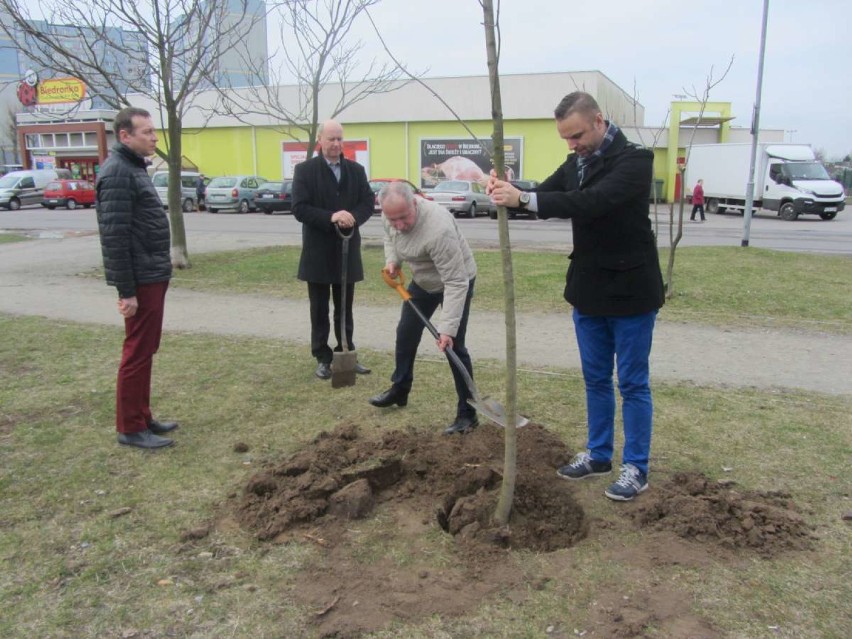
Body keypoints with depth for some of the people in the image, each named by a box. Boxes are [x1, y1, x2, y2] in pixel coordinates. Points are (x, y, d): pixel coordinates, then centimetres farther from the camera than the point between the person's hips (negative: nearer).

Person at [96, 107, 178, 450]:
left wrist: (158, 273, 17)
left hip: (153, 276, 10)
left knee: (146, 350, 15)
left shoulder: (134, 166, 15)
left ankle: (142, 417, 25)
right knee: (137, 352, -2)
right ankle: (130, 427, 8)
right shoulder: (117, 173, -16)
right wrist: (126, 290, -22)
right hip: (140, 281, -10)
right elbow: (115, 237, -21)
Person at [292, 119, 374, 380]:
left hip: (347, 250, 3)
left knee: (345, 308, 13)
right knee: (320, 310, 7)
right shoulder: (305, 170, -5)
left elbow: (368, 202, 2)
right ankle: (323, 358, 16)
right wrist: (331, 217, -25)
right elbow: (299, 209, -13)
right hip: (318, 251, -3)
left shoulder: (356, 170, 7)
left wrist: (353, 217, -18)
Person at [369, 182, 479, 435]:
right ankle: (399, 390, 35)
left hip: (456, 281, -7)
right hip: (422, 280, 8)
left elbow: (455, 283, -38)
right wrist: (392, 261, -13)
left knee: (453, 346, -11)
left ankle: (467, 413, -1)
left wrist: (447, 328, -41)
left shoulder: (438, 229, -41)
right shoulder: (392, 213, -18)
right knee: (406, 334, 16)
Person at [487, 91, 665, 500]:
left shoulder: (634, 160, -18)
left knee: (633, 383, 4)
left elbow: (593, 201, -33)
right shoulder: (576, 163, 6)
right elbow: (543, 198, 6)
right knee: (595, 378, 16)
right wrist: (508, 193, -18)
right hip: (588, 290, 7)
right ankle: (598, 454, 30)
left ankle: (636, 468, 17)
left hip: (630, 291, -7)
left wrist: (522, 198, -38)